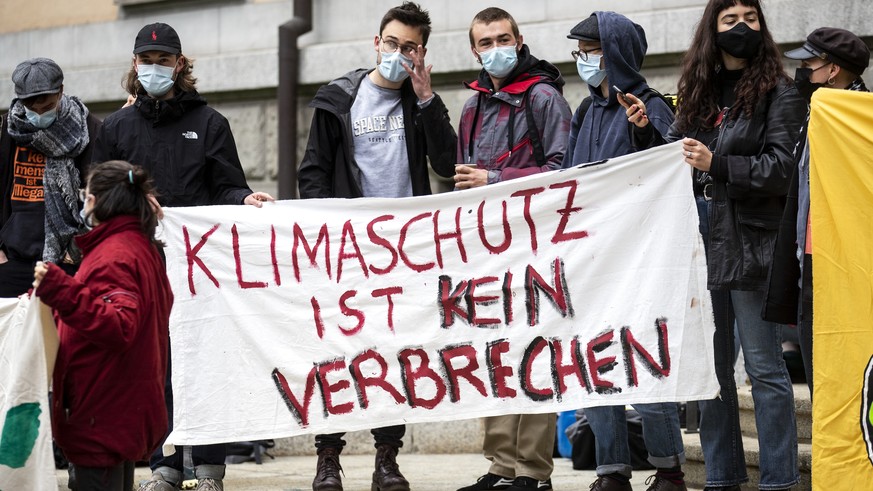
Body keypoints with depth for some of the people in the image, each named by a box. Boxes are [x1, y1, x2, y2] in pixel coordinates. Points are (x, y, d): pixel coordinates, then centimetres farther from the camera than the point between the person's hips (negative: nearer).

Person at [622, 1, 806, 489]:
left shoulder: (779, 94, -3)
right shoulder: (699, 93, 14)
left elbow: (781, 167, -11)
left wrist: (717, 165, -20)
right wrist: (645, 130, 0)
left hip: (751, 244, -6)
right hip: (702, 244, 6)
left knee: (764, 366, -3)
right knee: (711, 367, 11)